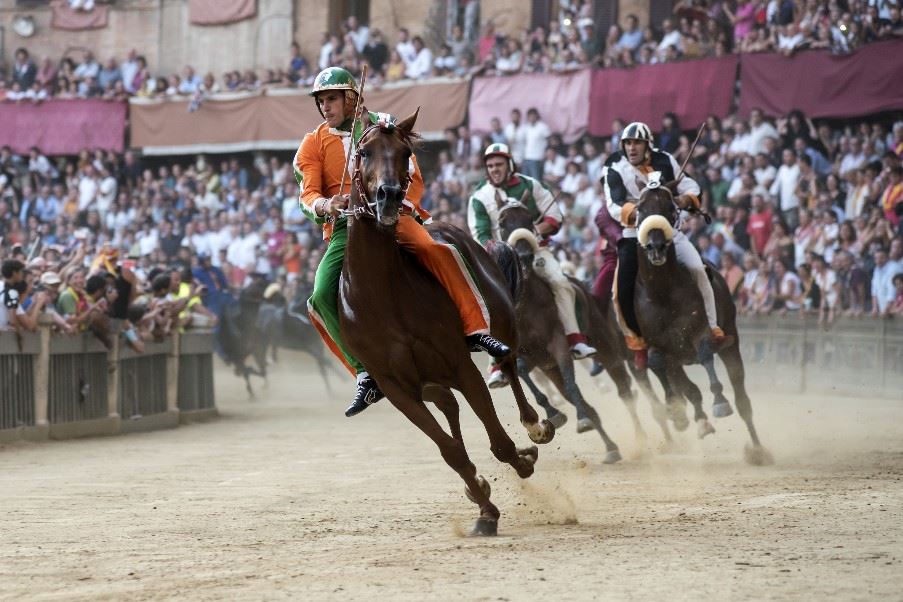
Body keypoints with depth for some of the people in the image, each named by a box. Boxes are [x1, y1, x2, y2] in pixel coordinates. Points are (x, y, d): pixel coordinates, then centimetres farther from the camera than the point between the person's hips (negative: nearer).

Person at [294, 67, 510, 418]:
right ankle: (367, 375, -17)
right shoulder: (314, 145, 11)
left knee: (439, 252, -30)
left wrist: (401, 204, -14)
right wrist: (325, 205, -24)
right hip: (345, 227, 1)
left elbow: (413, 179, 7)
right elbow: (308, 195, 0)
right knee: (322, 297, -22)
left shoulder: (382, 127, 10)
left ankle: (476, 329, -26)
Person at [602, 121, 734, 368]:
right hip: (635, 234, -1)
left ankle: (713, 330, -11)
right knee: (623, 291, -15)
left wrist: (687, 198, -16)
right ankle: (636, 341, 7)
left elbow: (689, 186, 8)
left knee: (697, 269, -19)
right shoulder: (615, 170, -3)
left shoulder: (665, 162, 4)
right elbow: (615, 205, -14)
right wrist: (632, 211, -35)